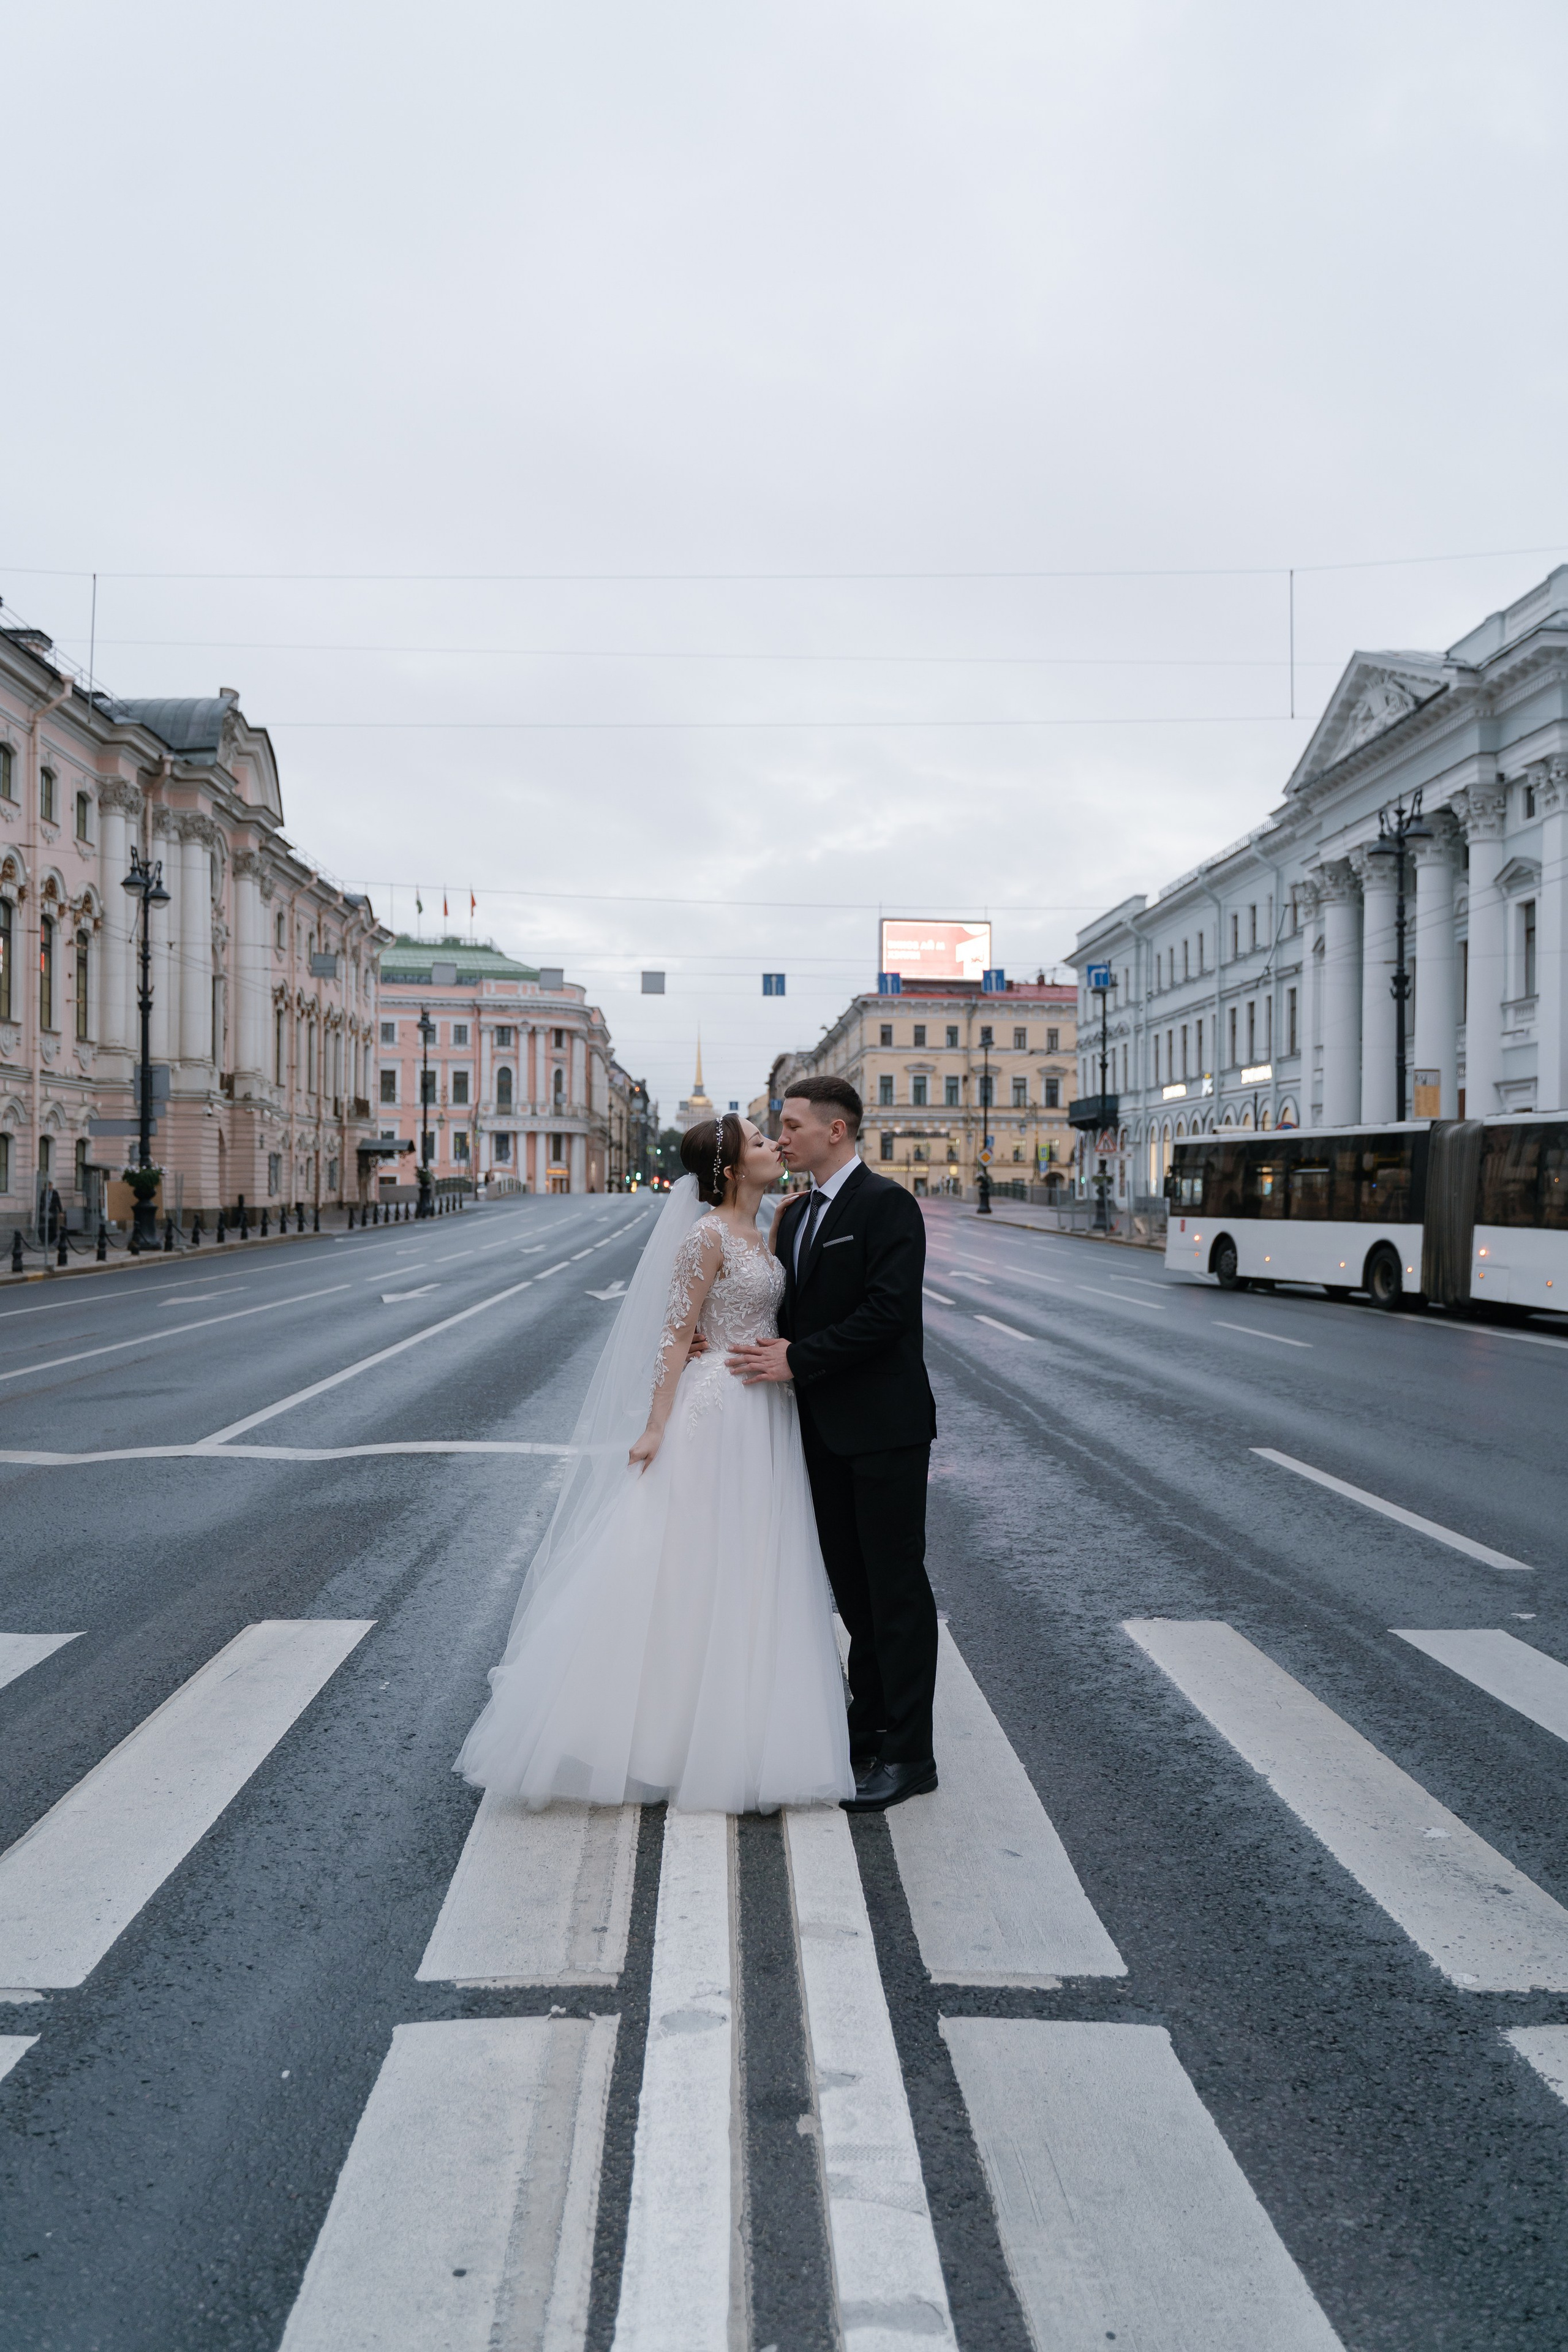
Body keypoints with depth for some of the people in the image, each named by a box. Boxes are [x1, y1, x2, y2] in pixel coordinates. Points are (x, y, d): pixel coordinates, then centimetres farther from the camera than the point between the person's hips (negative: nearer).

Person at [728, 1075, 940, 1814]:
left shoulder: (887, 1205, -13)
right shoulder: (795, 1214, 13)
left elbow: (888, 1310, -21)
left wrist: (798, 1359, -19)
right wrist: (771, 1352, -4)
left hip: (884, 1426, -8)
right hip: (824, 1428, 8)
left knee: (896, 1587, 0)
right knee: (852, 1583, 16)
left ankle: (909, 1754, 9)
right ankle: (870, 1721, 29)